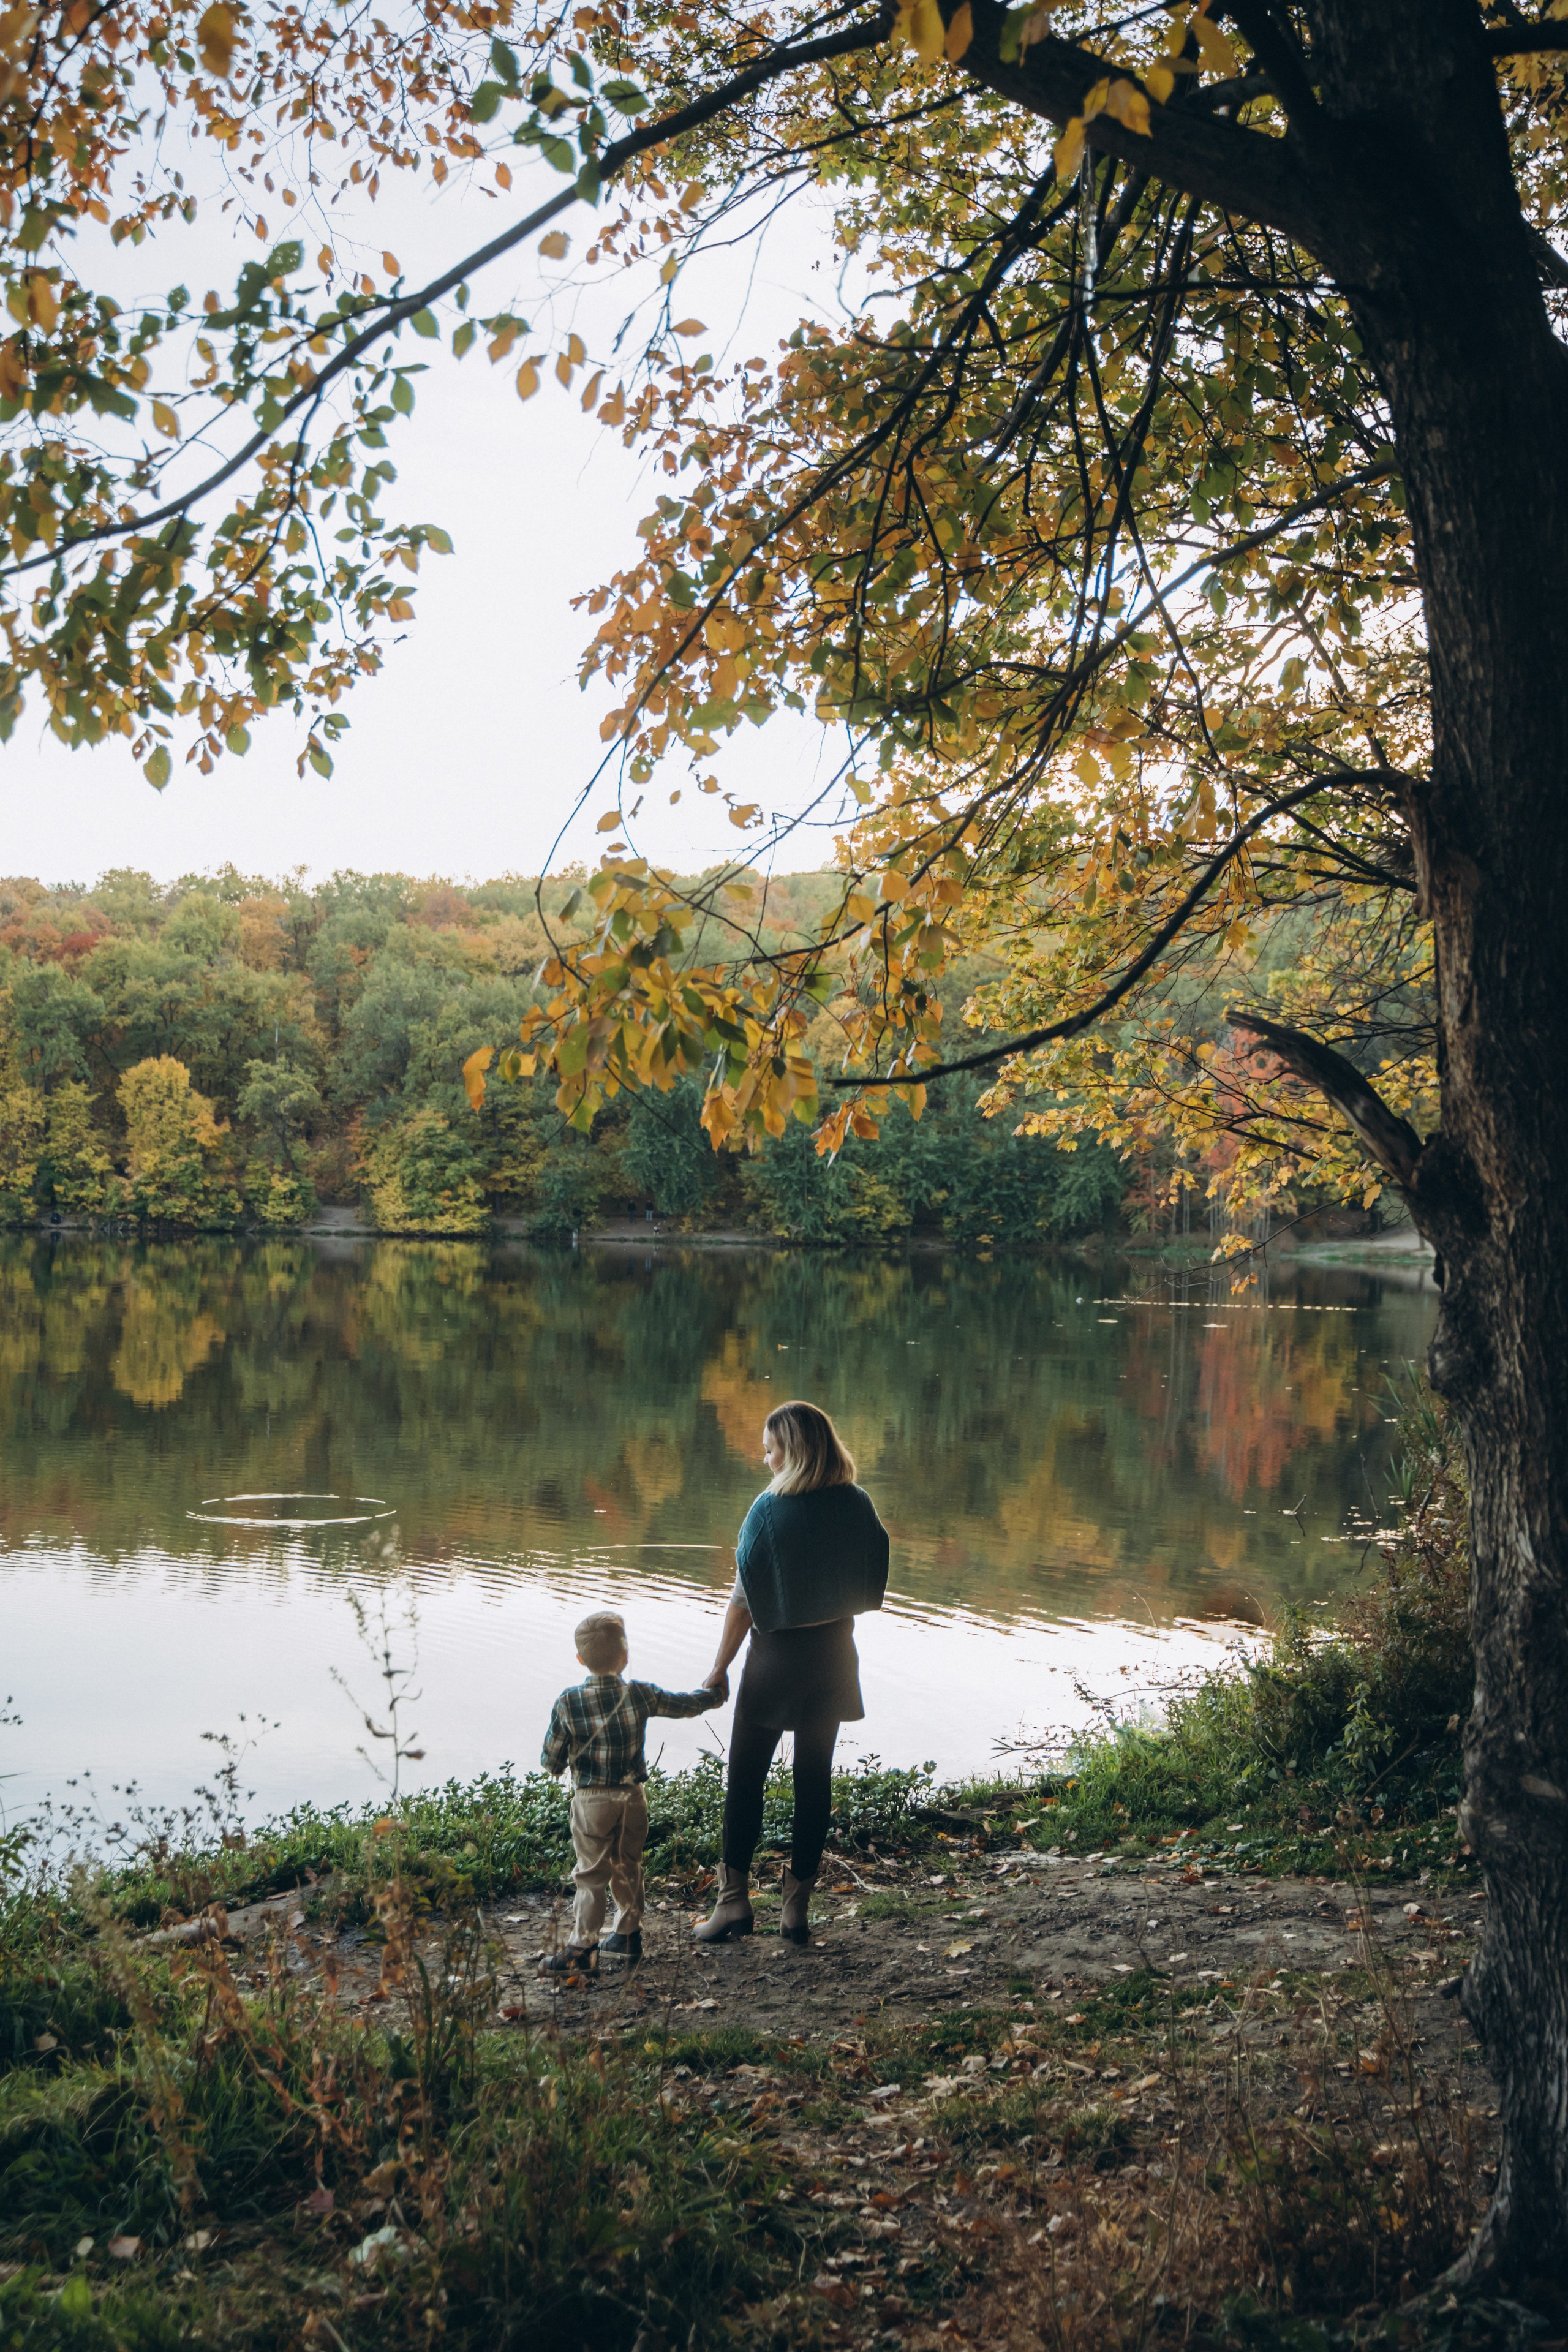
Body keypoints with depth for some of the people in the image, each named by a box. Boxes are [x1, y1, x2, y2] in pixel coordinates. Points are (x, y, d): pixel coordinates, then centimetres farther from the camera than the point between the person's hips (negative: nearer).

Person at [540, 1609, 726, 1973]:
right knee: (628, 1867, 17)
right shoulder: (641, 1695, -7)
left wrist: (556, 1765, 17)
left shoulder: (567, 1703, -13)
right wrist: (714, 1693, 28)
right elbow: (687, 1704, 7)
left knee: (591, 1874, 5)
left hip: (591, 1802, -3)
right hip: (633, 1798, 3)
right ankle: (628, 1936, 28)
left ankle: (582, 1945, 9)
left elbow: (551, 1761, -7)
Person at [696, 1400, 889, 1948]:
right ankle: (797, 1907, 14)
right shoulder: (858, 1507, -3)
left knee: (745, 1779, 8)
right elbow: (869, 1588, 4)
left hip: (777, 1656, -4)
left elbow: (744, 1598, -13)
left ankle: (735, 1899, 7)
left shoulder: (771, 1509, -16)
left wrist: (720, 1666, -5)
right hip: (835, 1653, 4)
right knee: (815, 1780, 10)